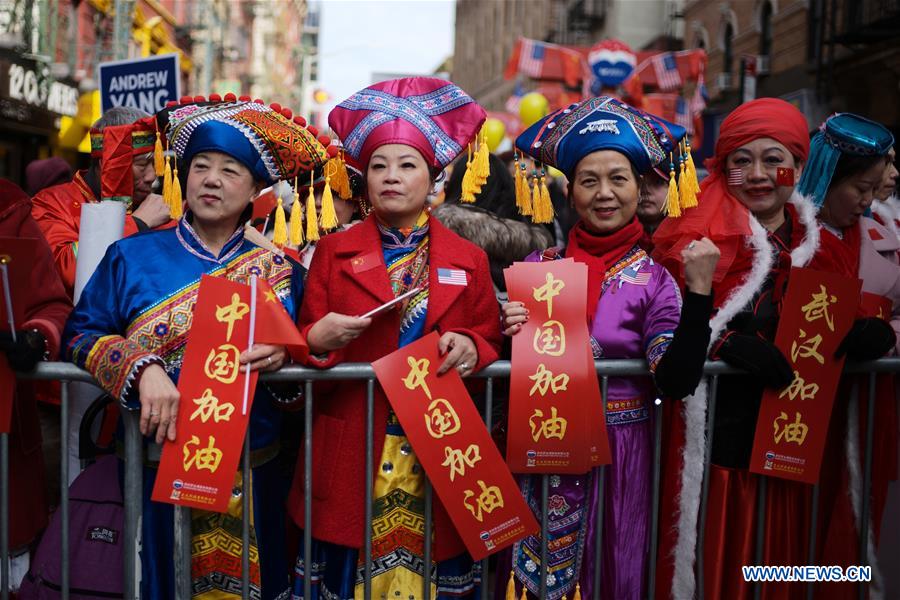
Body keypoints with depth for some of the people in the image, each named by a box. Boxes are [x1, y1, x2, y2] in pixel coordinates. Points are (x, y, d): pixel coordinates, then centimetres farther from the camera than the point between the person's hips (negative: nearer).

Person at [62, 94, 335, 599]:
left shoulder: (278, 270, 4)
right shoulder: (130, 257, 4)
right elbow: (82, 333, -2)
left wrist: (284, 353, -17)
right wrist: (143, 369, -19)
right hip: (154, 460, 0)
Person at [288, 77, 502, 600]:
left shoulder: (469, 259, 7)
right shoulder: (334, 251, 6)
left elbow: (492, 341, 7)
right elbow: (305, 339, 5)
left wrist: (471, 347, -15)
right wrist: (317, 338, -17)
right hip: (352, 456, 0)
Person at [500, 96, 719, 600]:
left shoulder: (655, 279, -5)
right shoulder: (540, 265, 0)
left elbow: (676, 382, -15)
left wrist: (699, 291, -22)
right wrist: (510, 334, -16)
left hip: (618, 456, -1)